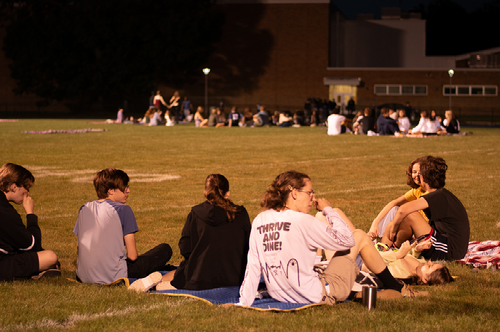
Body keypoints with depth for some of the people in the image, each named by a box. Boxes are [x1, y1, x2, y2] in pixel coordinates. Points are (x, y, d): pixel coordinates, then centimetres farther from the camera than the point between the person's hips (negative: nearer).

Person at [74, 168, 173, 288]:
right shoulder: (122, 209, -7)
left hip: (84, 277, 6)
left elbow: (81, 247, 15)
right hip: (113, 276, -6)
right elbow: (132, 255, -9)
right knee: (165, 249, 7)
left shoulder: (84, 209, 9)